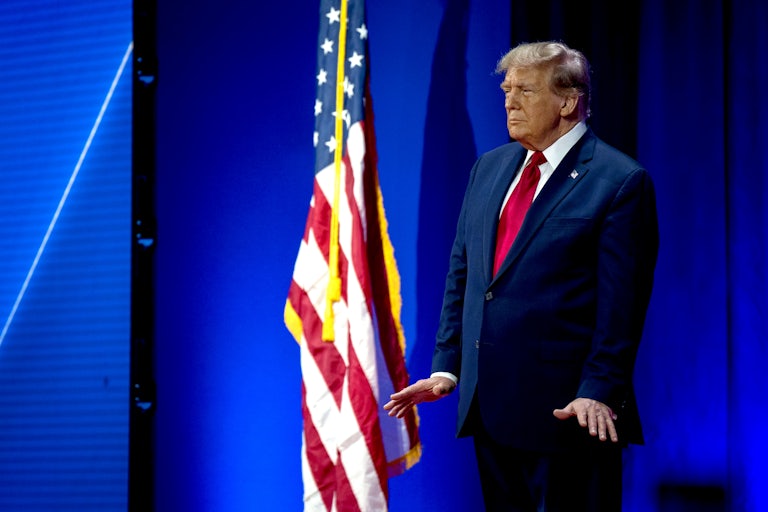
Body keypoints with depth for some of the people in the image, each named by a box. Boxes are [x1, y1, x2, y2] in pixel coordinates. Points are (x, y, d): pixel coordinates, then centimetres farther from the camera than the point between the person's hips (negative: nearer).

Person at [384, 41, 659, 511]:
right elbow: (461, 274, 16)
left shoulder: (619, 181, -8)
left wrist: (599, 393, -17)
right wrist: (447, 367, 9)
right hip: (490, 406, 7)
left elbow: (621, 302, -12)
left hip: (564, 409, -7)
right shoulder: (489, 168, 13)